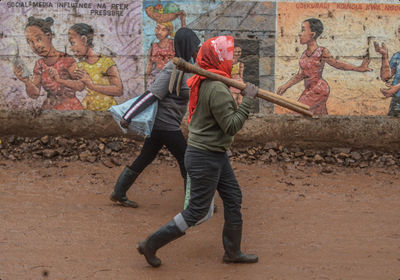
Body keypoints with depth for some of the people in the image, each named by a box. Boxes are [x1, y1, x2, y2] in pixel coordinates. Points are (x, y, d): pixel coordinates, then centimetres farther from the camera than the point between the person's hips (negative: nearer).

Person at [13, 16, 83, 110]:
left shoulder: (66, 60, -11)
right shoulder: (40, 64, 3)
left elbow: (81, 86, -14)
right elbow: (34, 94, 0)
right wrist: (26, 81, -19)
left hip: (70, 106, -5)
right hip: (49, 109, 5)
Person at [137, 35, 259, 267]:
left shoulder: (203, 83, 5)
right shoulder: (217, 89, -24)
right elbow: (231, 126, -23)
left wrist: (244, 95, 5)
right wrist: (248, 100, -18)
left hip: (216, 155, 10)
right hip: (205, 157, -10)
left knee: (233, 199, 17)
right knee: (197, 211, 0)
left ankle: (233, 251, 30)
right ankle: (151, 245, 11)